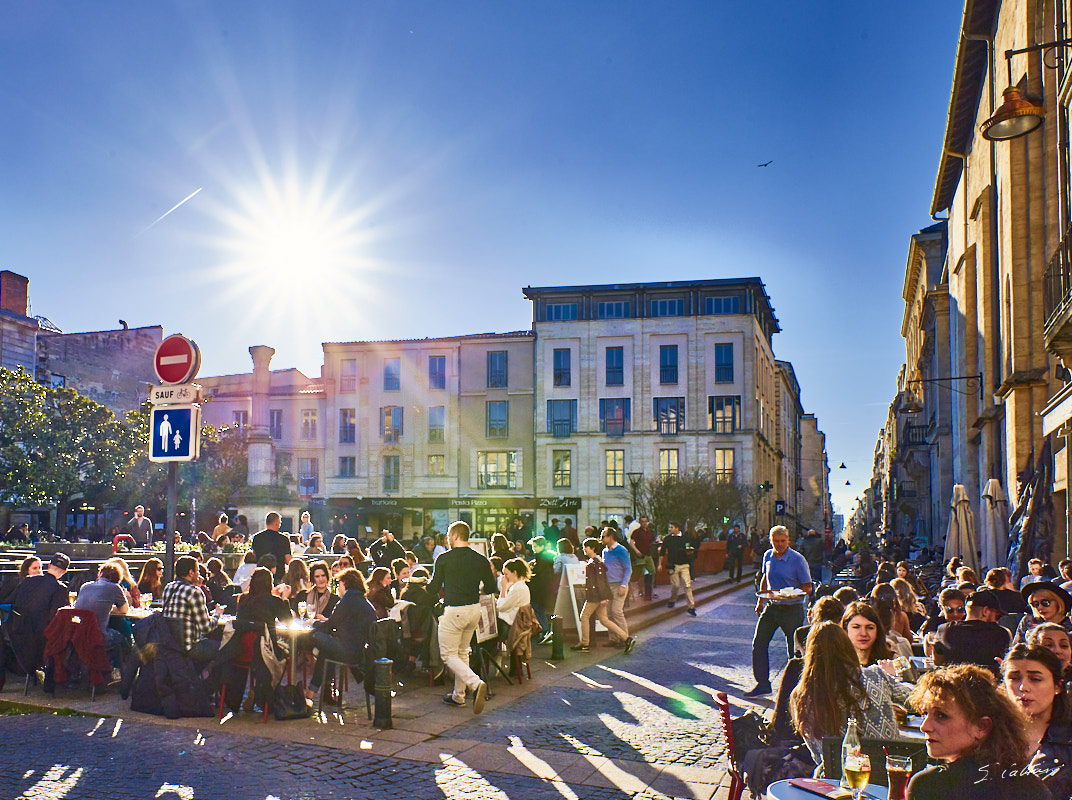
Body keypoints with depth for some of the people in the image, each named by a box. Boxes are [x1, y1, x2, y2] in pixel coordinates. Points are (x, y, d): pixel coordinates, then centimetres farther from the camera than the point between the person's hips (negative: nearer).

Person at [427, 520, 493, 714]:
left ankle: (476, 684, -20)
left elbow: (433, 589, -5)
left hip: (454, 611, -6)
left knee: (449, 655, 2)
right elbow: (490, 588, 8)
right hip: (475, 610, 6)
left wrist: (424, 585, 17)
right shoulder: (481, 560, 3)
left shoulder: (443, 559, -9)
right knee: (462, 652, 20)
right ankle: (458, 696, 25)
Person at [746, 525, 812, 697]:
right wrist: (760, 601, 19)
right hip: (771, 607, 6)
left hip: (791, 610, -6)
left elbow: (808, 588, -10)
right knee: (758, 643, 5)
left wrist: (788, 595, -25)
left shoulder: (797, 560, -13)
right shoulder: (768, 556, 5)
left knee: (794, 650, 2)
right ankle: (762, 684, 15)